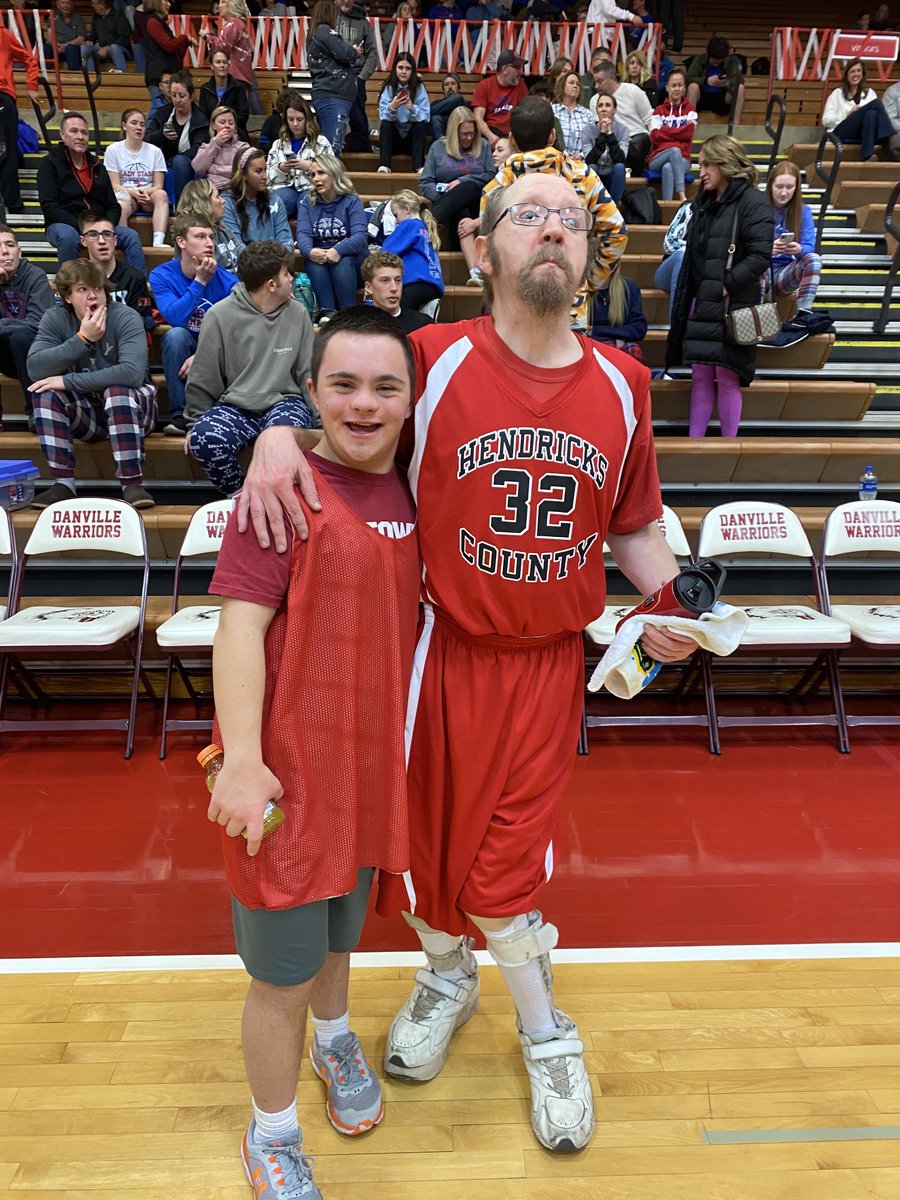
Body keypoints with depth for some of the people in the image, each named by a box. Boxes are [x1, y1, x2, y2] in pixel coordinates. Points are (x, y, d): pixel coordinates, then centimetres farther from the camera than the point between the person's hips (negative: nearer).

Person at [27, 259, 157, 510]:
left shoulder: (125, 317, -17)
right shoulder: (55, 318, -6)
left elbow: (132, 372, -33)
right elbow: (35, 369, -21)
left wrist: (68, 381, -30)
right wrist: (83, 339, -29)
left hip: (129, 405, -3)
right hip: (85, 412, 3)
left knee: (118, 391, -33)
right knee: (46, 390, -22)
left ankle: (132, 484, -28)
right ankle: (64, 482, -18)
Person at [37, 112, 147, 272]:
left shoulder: (97, 166, 19)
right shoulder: (49, 163, 3)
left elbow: (113, 206, 15)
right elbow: (49, 206, -9)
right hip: (64, 225, -4)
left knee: (131, 236, -20)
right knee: (68, 237, -38)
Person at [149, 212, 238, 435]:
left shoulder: (227, 280, -11)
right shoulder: (161, 275, -8)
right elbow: (175, 318, -24)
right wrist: (200, 282, -24)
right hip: (183, 351, 1)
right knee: (176, 334, -32)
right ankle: (179, 415, -24)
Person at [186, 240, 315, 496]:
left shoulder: (298, 314, 5)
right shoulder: (220, 315, -2)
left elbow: (308, 372, 10)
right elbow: (203, 379, 4)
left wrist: (319, 420, 2)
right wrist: (195, 423, 9)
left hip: (284, 402, 0)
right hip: (235, 406, 0)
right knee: (204, 438, -30)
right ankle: (239, 494, -3)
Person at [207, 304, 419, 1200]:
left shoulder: (408, 489, 4)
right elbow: (240, 624, -19)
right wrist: (241, 761, -25)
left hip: (371, 756, 6)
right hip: (287, 769, -5)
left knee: (339, 927, 28)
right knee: (282, 974, 11)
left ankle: (334, 1037, 58)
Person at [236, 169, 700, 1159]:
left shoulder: (622, 384, 1)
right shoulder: (434, 359, -8)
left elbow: (633, 526, 11)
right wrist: (277, 434, -17)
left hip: (549, 661, 1)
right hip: (446, 649, 0)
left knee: (503, 868, 8)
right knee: (428, 837, 16)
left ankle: (545, 1035, 41)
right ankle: (446, 975, 52)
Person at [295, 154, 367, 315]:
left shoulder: (352, 201, -1)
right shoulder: (307, 203, 8)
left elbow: (360, 236, -16)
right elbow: (303, 234, -8)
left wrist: (339, 250, -37)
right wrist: (309, 251, -33)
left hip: (351, 261, -2)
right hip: (319, 264, 2)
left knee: (343, 261, -34)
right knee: (314, 260, -31)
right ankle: (327, 312, -38)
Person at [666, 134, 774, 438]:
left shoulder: (753, 203, -6)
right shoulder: (703, 203, 17)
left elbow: (760, 256, -15)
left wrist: (726, 286, -17)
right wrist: (685, 303, 11)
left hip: (731, 307, -6)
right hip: (700, 305, 7)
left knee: (727, 379, -2)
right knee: (700, 377, 7)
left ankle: (729, 440, 8)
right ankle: (695, 438, 12)